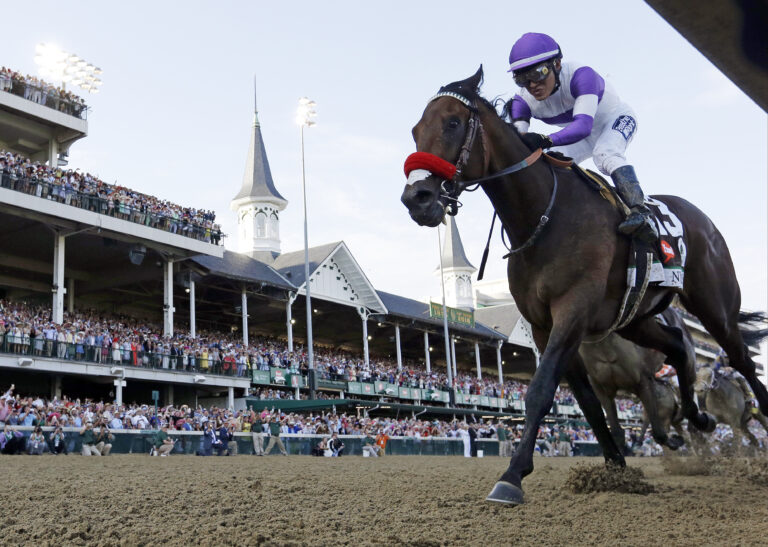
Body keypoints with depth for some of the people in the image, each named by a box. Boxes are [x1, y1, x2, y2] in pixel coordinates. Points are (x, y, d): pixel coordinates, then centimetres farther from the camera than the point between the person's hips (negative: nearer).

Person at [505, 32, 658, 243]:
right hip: (583, 137, 7)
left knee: (605, 153, -36)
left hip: (617, 120, -6)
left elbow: (583, 125, -51)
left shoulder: (580, 75, -39)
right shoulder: (524, 101, -21)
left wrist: (546, 140, -68)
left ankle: (641, 213, -46)